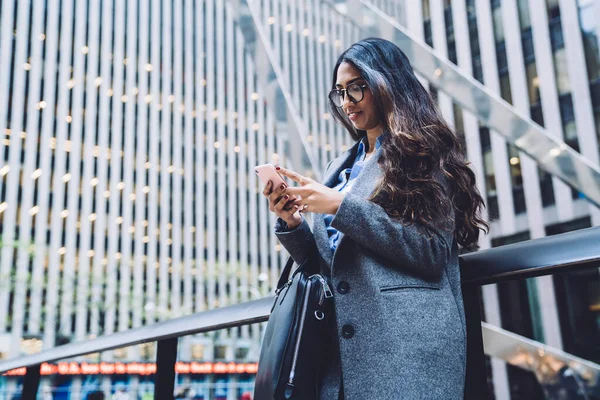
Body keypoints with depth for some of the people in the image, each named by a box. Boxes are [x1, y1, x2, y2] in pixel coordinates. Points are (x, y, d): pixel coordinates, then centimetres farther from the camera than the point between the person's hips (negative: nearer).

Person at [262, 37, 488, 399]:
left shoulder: (421, 154, 1)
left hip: (406, 342, -6)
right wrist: (292, 222, 0)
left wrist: (342, 206, -13)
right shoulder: (340, 168, 19)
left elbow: (433, 251, -11)